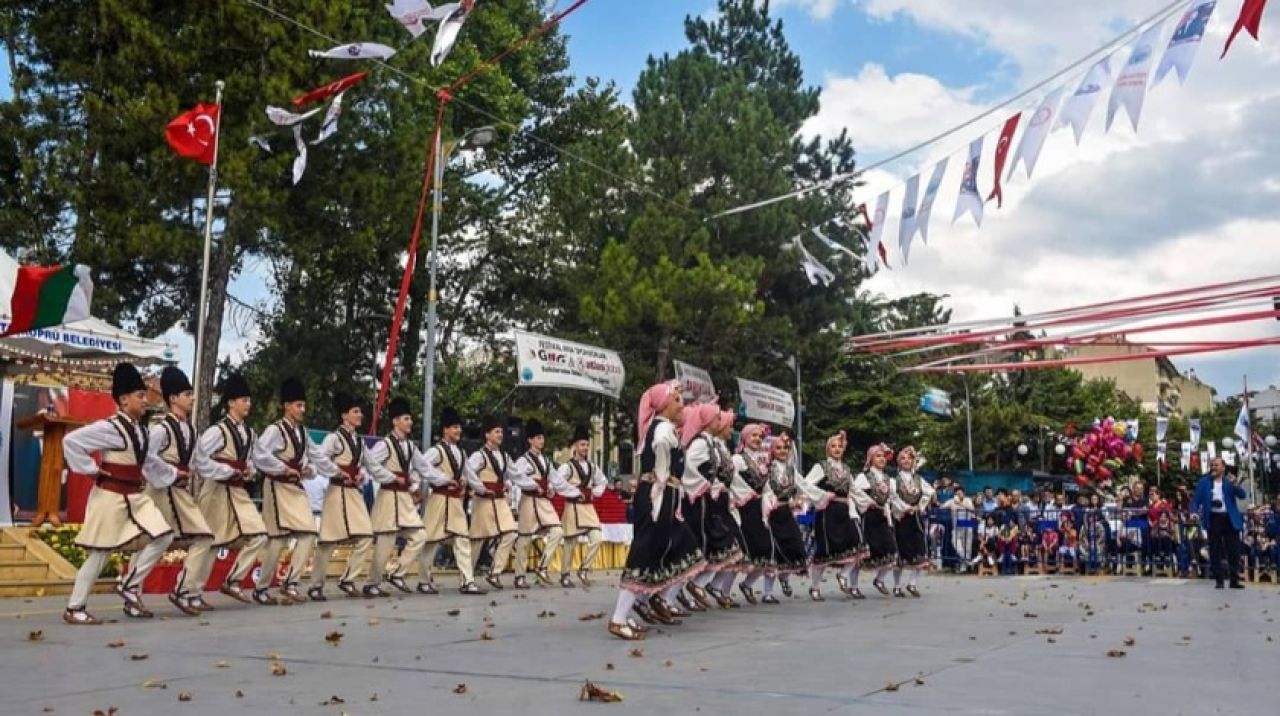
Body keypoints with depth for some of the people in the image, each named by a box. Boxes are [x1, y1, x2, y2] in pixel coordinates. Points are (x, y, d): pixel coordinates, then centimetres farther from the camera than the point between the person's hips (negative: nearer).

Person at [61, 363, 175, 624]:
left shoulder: (139, 430, 9)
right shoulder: (110, 427, -17)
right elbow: (70, 441, -23)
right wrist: (91, 470, -17)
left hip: (136, 496, 8)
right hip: (111, 497, -8)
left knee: (162, 537, -1)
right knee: (100, 554, 0)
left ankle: (129, 585, 13)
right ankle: (74, 609, 14)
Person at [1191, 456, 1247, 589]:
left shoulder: (1230, 481, 4)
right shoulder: (1204, 482, 4)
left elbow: (1242, 495, -8)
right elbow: (1196, 499, 2)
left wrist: (1234, 485, -26)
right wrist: (1194, 512, -16)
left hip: (1230, 519, 0)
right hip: (1214, 519, 0)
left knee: (1234, 550, 3)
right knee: (1215, 551, 2)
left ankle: (1234, 579, 10)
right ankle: (1219, 579, 8)